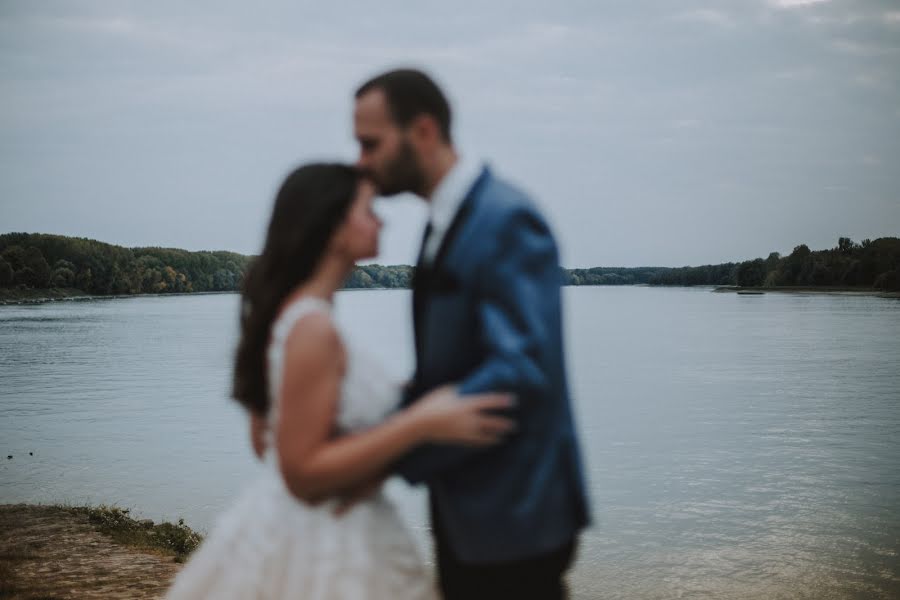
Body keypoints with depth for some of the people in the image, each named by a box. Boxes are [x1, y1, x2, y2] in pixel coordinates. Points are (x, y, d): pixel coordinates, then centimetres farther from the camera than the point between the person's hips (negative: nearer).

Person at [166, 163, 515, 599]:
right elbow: (302, 472, -23)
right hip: (316, 551, -9)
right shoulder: (312, 328, -22)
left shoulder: (293, 313, 6)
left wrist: (400, 397, 16)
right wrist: (421, 424, -25)